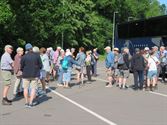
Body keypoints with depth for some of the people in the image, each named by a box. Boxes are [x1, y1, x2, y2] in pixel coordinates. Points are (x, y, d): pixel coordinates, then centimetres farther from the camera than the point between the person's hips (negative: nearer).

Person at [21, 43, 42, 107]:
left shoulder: (24, 57, -8)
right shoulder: (37, 55, -7)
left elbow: (21, 67, -2)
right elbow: (40, 65, -3)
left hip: (26, 75, 0)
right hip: (35, 75, 0)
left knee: (26, 88, 13)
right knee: (33, 88, 5)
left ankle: (27, 102, 18)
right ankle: (30, 102, 2)